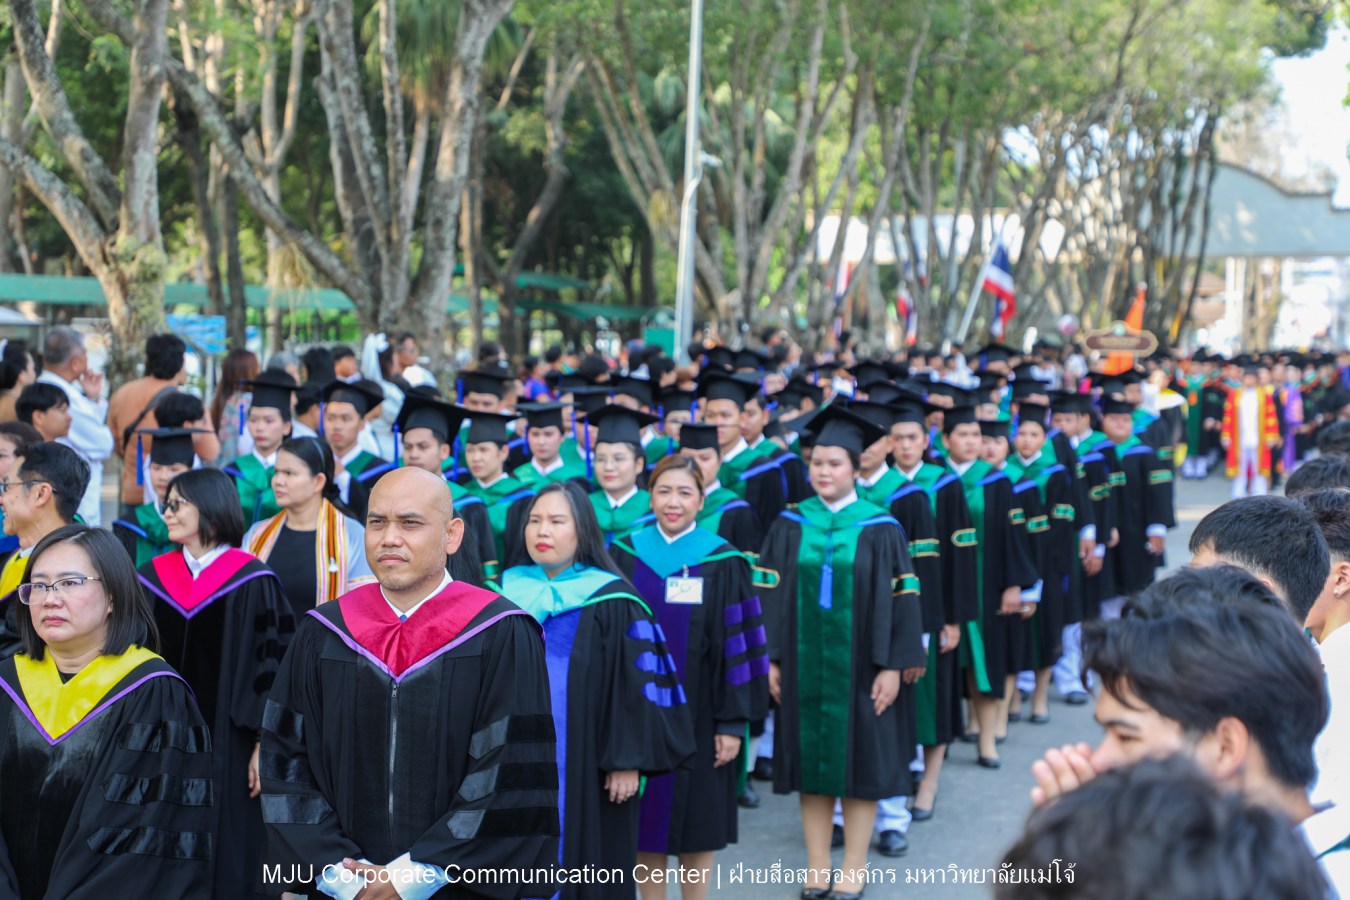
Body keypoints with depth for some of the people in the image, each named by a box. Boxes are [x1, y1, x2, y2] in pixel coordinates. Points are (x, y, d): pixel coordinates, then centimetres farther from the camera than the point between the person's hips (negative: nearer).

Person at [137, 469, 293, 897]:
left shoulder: (252, 582, -7)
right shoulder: (152, 578, 6)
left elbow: (273, 667, -8)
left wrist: (265, 744, -12)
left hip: (228, 744, -4)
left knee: (227, 853, 3)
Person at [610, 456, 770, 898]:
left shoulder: (723, 562, -4)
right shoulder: (625, 554, 3)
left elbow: (736, 645, -5)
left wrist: (733, 722, -9)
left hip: (696, 716, -2)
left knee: (694, 828, 6)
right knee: (645, 827, 7)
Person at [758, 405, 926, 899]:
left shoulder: (880, 529, -2)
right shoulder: (790, 526, 3)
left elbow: (899, 598, -4)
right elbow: (771, 595, 4)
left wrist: (894, 666, -10)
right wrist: (772, 658, -1)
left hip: (858, 666, -2)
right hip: (804, 664, 2)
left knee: (859, 763, 4)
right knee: (812, 762, 8)